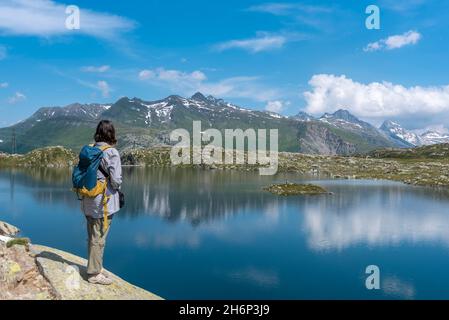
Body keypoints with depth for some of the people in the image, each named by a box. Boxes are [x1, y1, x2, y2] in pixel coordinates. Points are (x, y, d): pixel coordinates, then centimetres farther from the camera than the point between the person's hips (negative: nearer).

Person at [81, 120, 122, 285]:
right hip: (103, 201, -7)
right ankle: (94, 274, 15)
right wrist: (116, 188, 2)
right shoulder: (111, 152, -16)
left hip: (89, 201, 7)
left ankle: (95, 268, 34)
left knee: (93, 237, 19)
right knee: (99, 238, 4)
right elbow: (116, 180, -18)